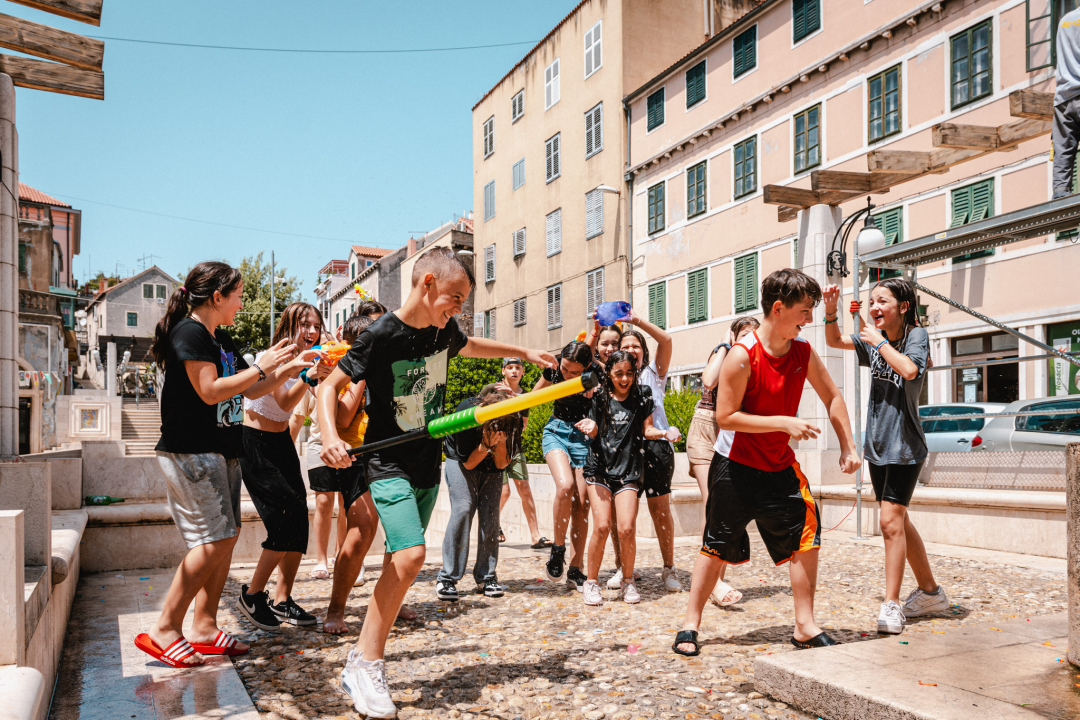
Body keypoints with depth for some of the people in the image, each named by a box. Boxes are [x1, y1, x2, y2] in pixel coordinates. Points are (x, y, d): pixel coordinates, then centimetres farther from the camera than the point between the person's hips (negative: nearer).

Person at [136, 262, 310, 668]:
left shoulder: (221, 339, 18)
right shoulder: (189, 332, -11)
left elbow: (251, 391, 22)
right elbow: (210, 390, -20)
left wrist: (291, 367, 12)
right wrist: (261, 366, -15)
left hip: (222, 452, 10)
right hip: (190, 451, -10)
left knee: (228, 536, 7)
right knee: (212, 541, -13)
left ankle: (204, 627, 15)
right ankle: (164, 630, -2)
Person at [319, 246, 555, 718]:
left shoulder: (444, 331, 5)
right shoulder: (381, 335, -15)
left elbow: (470, 347, 29)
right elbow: (330, 385, -11)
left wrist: (523, 352, 36)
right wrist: (330, 437, -28)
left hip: (427, 466, 7)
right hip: (388, 465, -7)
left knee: (401, 561, 7)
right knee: (411, 556, -21)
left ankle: (361, 659, 18)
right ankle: (366, 667, -7)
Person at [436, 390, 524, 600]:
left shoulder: (514, 422, -29)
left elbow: (502, 464, -19)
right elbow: (468, 463, -23)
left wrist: (500, 442, -37)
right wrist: (486, 444, -40)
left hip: (490, 464, 3)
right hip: (461, 459, -2)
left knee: (490, 514, -9)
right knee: (463, 508, -18)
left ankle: (486, 577, 3)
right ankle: (447, 578, -11)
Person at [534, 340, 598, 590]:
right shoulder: (554, 367, -12)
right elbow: (536, 393, 8)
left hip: (583, 436, -1)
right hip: (557, 431, 1)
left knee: (581, 503, -3)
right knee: (565, 485, -25)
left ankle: (575, 568, 10)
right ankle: (558, 547, -4)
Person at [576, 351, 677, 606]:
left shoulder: (643, 395, 6)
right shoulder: (600, 398, 5)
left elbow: (646, 430, 7)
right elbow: (594, 434, 10)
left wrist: (664, 432, -12)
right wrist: (591, 428, -13)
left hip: (629, 470, 0)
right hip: (600, 467, 0)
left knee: (626, 528, -11)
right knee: (602, 526, -11)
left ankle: (628, 581, 11)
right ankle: (591, 582, 7)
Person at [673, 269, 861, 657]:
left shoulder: (803, 352, -3)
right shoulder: (742, 355, -21)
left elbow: (832, 397, 10)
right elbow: (726, 417, -21)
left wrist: (848, 447, 4)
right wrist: (784, 423, -24)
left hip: (780, 466, 5)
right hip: (735, 467, -5)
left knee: (806, 532, -2)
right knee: (717, 545, 3)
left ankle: (805, 626, 12)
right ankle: (690, 624, 18)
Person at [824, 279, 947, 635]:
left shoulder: (916, 334, -8)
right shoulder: (874, 340, 9)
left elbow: (910, 369, -26)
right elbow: (834, 341, 7)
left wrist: (878, 340, -16)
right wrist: (831, 310, -10)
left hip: (904, 444, -7)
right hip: (877, 442, 7)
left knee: (891, 521, -12)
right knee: (898, 521, 14)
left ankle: (891, 606, -5)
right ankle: (930, 592, 29)